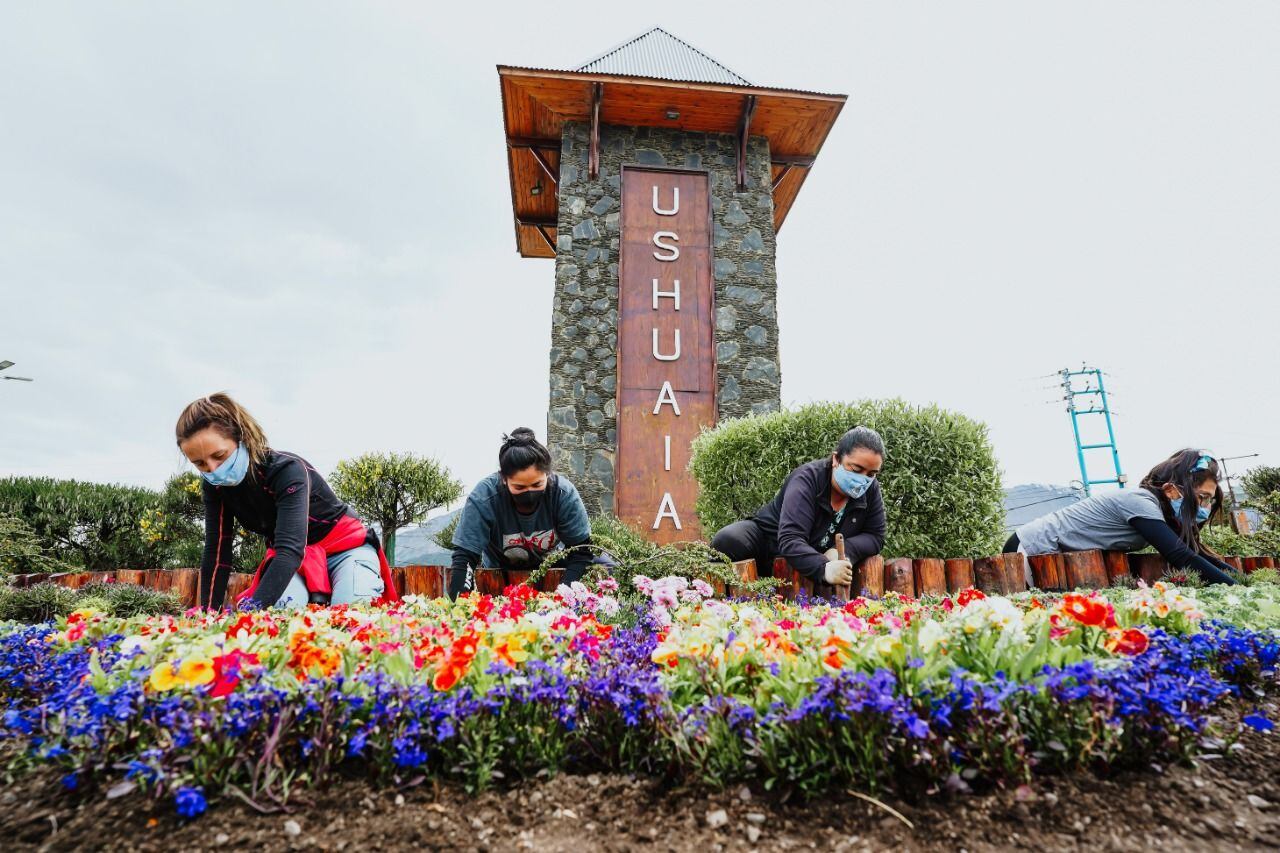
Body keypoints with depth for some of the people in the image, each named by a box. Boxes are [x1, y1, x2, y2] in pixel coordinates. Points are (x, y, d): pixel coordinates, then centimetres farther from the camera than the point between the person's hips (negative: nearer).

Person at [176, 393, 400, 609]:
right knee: (280, 607, -29)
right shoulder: (215, 486, -10)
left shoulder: (287, 470, -29)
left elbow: (290, 548, -40)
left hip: (344, 545, -4)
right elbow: (216, 553, -10)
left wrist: (251, 608, -52)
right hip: (290, 556, 4)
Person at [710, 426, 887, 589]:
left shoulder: (871, 489, -10)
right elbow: (790, 539, -36)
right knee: (727, 541, -32)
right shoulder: (807, 479, -26)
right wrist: (823, 568, -54)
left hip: (818, 558, 6)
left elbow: (875, 536, -6)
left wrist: (844, 550, -27)